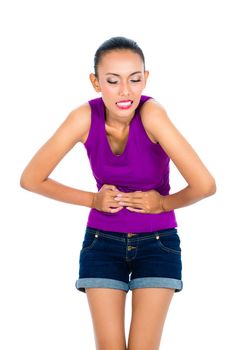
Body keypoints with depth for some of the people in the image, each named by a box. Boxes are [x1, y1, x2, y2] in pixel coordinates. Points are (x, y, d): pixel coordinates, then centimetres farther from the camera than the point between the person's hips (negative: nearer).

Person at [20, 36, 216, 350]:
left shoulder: (151, 113, -25)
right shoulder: (85, 117, -17)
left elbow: (205, 185, -32)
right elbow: (31, 179, -9)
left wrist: (163, 204, -15)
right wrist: (93, 200, -10)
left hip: (157, 243, -2)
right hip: (103, 241, 2)